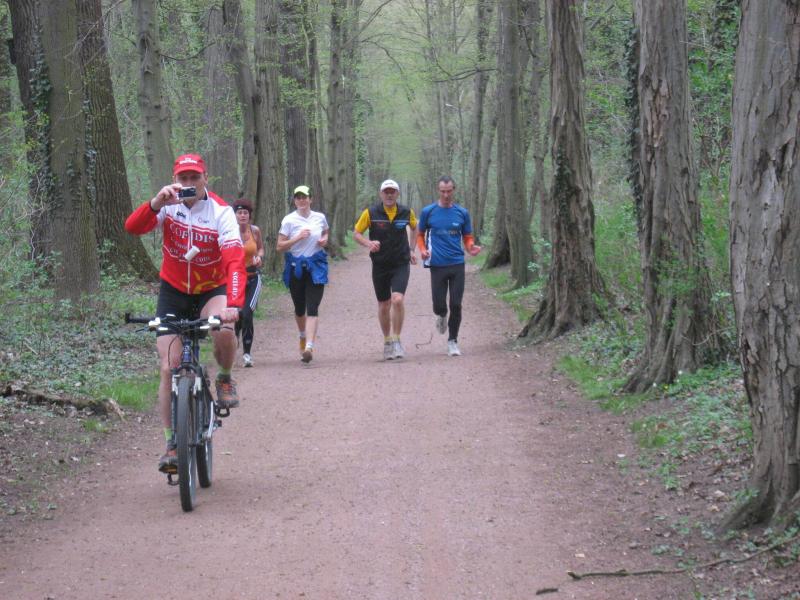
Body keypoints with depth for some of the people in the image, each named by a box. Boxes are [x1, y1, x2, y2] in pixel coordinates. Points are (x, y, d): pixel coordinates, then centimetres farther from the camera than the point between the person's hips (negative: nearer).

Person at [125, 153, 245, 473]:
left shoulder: (221, 212, -19)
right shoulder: (169, 204, -12)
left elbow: (235, 261, -30)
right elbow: (132, 227, -29)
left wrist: (234, 305, -46)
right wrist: (156, 203, -48)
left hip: (212, 290, -1)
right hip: (173, 292, 2)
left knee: (224, 330, -35)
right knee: (170, 367, -8)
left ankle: (225, 378, -3)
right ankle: (172, 442, 4)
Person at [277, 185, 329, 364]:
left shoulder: (320, 218, 5)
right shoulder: (289, 220, -3)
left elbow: (326, 231, 27)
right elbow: (280, 246, -5)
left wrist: (325, 239, 5)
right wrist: (298, 238, -17)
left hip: (316, 267, 0)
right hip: (295, 267, 0)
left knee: (312, 307, -14)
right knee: (299, 308, 12)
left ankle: (309, 347, -23)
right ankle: (303, 336, 41)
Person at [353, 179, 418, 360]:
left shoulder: (406, 212, -1)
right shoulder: (371, 213, -6)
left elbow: (414, 227, 21)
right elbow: (356, 233, 0)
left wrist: (411, 249, 16)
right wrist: (368, 243, -20)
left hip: (401, 265, -1)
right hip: (380, 266, 1)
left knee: (398, 299, -20)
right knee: (384, 305, 8)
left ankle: (396, 340, -7)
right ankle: (387, 342, 27)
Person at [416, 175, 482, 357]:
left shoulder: (462, 213, 5)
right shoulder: (428, 212, 2)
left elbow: (467, 237, 11)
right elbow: (420, 235, 13)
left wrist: (471, 248, -11)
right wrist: (423, 250, -6)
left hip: (457, 265, 1)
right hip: (437, 265, -1)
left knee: (456, 305, -2)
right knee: (439, 305, -3)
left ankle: (453, 341, 11)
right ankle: (441, 316, 35)